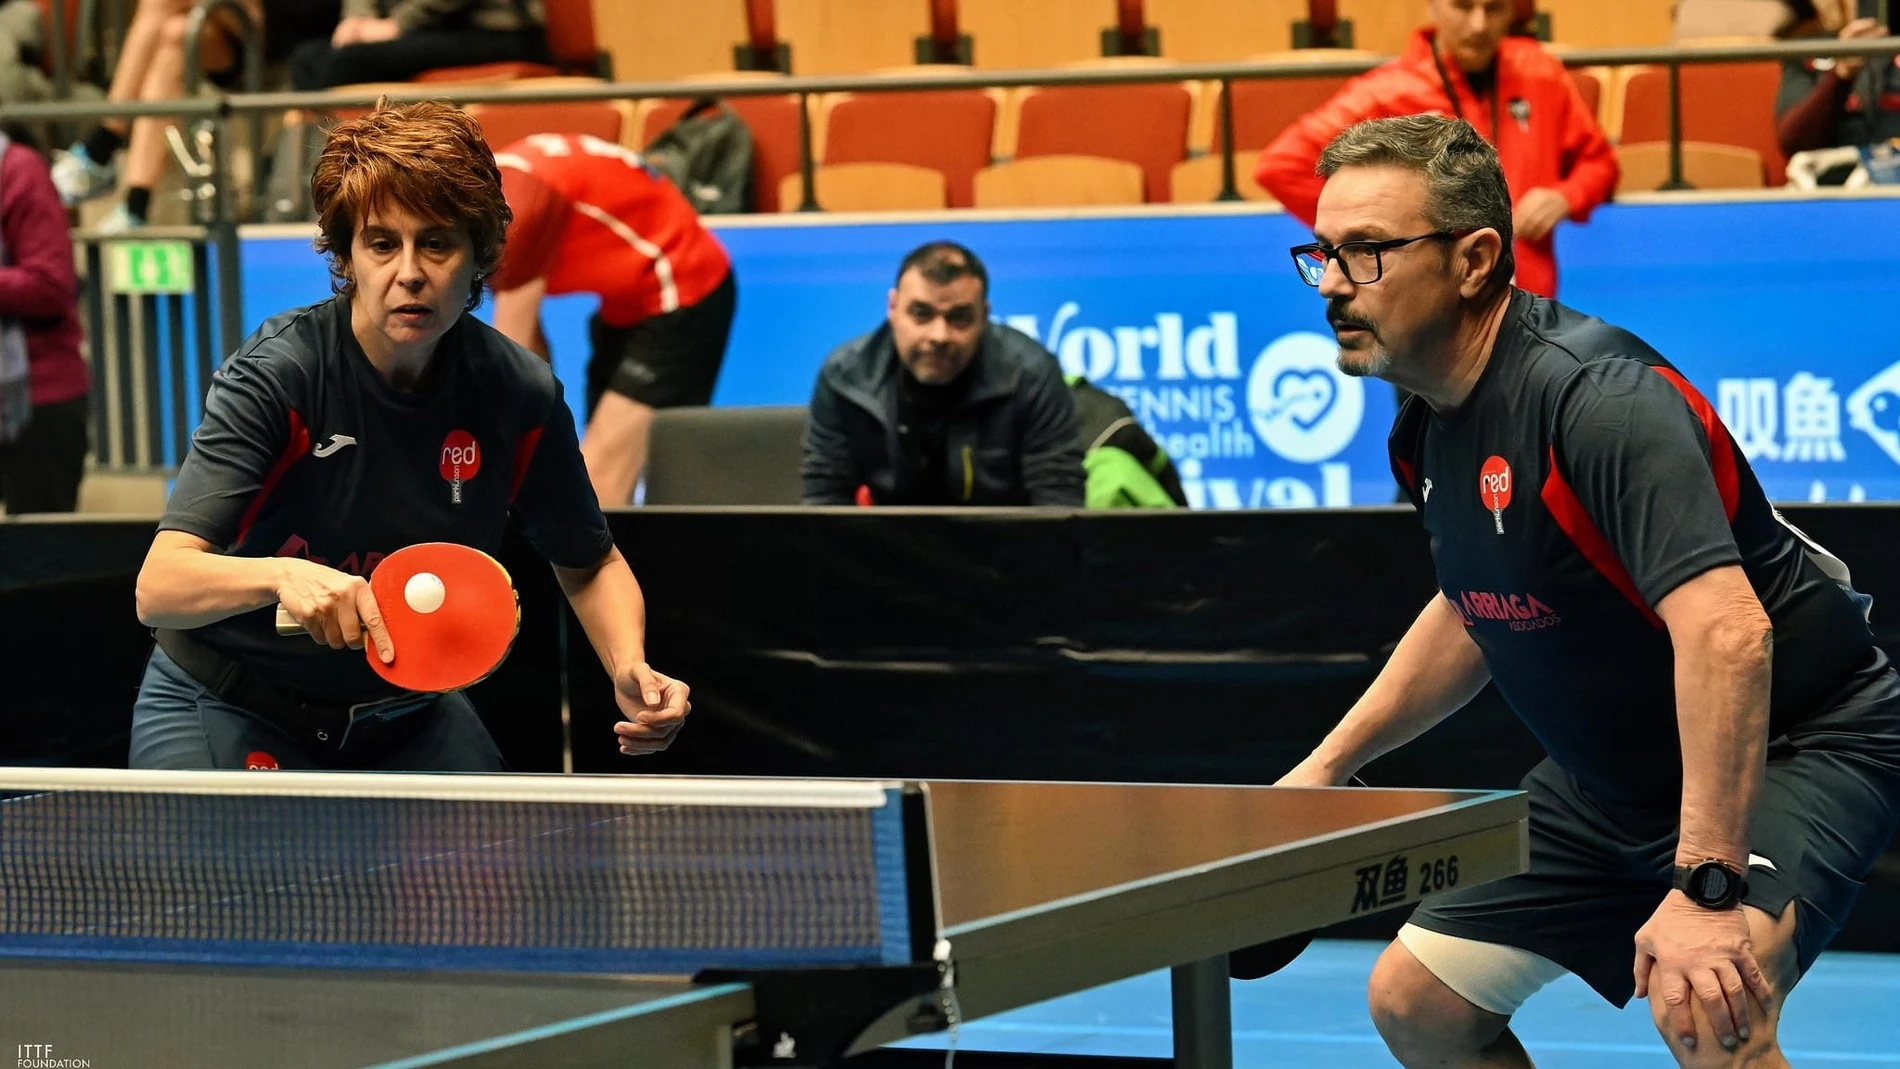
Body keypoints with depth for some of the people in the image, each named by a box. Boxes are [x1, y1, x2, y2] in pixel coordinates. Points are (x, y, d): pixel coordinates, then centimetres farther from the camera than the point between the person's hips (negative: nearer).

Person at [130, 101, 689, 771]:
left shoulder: (519, 395, -11)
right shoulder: (277, 375, -23)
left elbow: (588, 565, 8)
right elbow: (157, 588, -32)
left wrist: (630, 671, -12)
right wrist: (283, 575, -51)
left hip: (405, 713, 4)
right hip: (229, 710, -4)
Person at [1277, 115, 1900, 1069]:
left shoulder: (1593, 398, -29)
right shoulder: (1432, 424, 0)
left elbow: (1726, 634, -40)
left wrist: (1704, 887, -45)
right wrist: (1329, 763, 18)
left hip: (1793, 741, -9)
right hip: (1614, 774, 10)